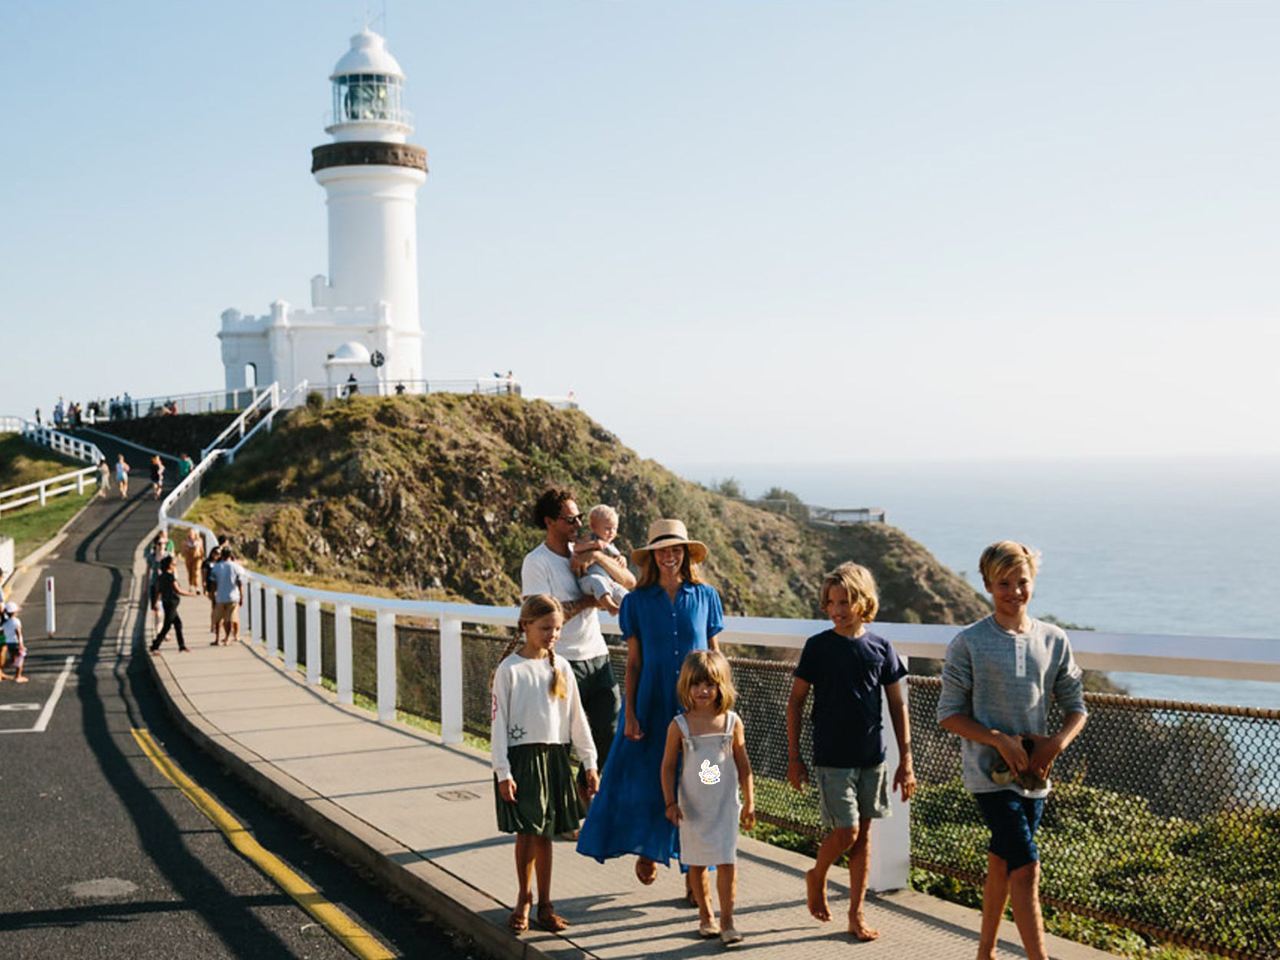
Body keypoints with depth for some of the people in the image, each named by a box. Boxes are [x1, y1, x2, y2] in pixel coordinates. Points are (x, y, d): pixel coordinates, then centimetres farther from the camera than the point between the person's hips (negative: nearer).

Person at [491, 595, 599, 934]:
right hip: (521, 757, -4)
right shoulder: (510, 669, -6)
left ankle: (544, 905, 18)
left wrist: (589, 763, 7)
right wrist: (503, 772, -11)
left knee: (544, 833, 9)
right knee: (525, 832, -3)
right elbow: (499, 722, -7)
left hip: (555, 757, 4)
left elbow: (577, 718, 9)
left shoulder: (561, 667, 6)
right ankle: (524, 901, 15)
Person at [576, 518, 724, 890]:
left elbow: (714, 654, 7)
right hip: (652, 704, 0)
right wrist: (629, 715, -2)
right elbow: (633, 662, 2)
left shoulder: (705, 597, 2)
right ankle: (646, 849, 30)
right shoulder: (638, 602, 1)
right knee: (646, 782, 4)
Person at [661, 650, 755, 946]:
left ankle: (727, 921, 2)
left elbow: (743, 765, 3)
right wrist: (671, 802, -6)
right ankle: (706, 916, 26)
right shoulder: (679, 726, -6)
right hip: (692, 806, 0)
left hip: (725, 804, 0)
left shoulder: (732, 722, -3)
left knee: (727, 861, -6)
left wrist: (749, 801, 3)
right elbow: (668, 766, -1)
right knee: (696, 862, 11)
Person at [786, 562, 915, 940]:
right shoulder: (818, 646, -6)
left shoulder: (881, 648, 0)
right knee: (846, 831, -8)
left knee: (863, 833, 8)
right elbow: (795, 701, 0)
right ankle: (816, 877, 22)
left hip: (872, 757, 3)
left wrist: (905, 761, 3)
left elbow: (897, 706, 5)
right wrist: (793, 757, -2)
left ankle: (857, 913, 18)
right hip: (831, 757, -3)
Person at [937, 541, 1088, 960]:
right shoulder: (968, 643, -7)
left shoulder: (1054, 640, 5)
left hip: (1033, 773, 5)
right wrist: (1000, 741, -17)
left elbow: (1076, 708, 9)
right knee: (1026, 869, -13)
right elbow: (949, 714, -5)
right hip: (990, 772, -5)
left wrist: (1055, 744, -10)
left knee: (1002, 865, 16)